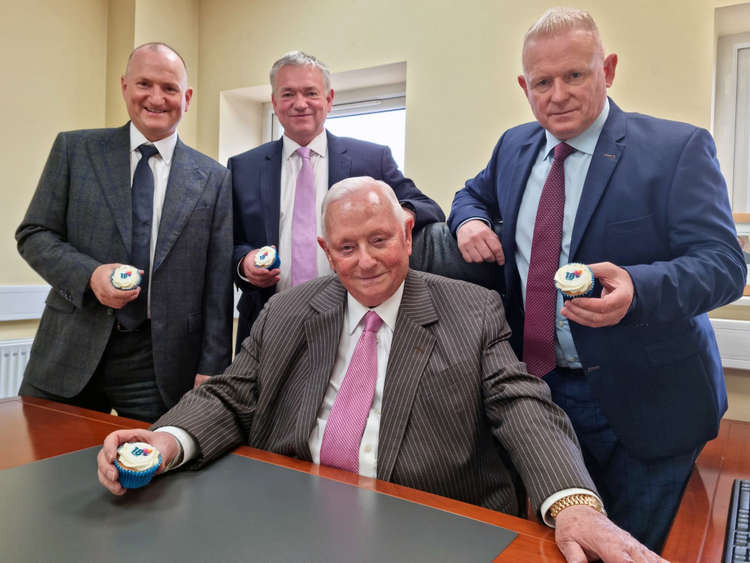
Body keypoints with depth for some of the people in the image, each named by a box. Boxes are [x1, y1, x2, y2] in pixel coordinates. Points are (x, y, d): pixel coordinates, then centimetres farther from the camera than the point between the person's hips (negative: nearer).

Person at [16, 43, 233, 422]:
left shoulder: (214, 179, 2)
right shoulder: (74, 149, 5)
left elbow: (217, 286, 0)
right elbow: (33, 235, 5)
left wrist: (210, 370, -4)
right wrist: (90, 275, -15)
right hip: (69, 354, 2)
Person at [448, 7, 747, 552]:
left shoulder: (678, 148, -11)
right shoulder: (514, 146, 5)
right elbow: (474, 195, 21)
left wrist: (636, 287, -37)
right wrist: (470, 220, -4)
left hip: (641, 402, -4)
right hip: (538, 382, 4)